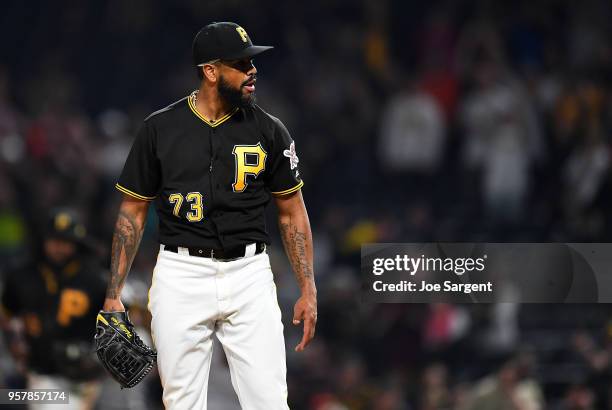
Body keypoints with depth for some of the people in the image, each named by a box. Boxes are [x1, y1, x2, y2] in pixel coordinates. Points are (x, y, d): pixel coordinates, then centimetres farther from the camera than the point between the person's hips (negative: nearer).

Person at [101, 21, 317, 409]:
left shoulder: (269, 130, 3)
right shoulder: (160, 129, 1)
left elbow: (293, 212, 10)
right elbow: (133, 211, 6)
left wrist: (309, 290, 2)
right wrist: (114, 294, 0)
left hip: (250, 275, 1)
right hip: (181, 275, -1)